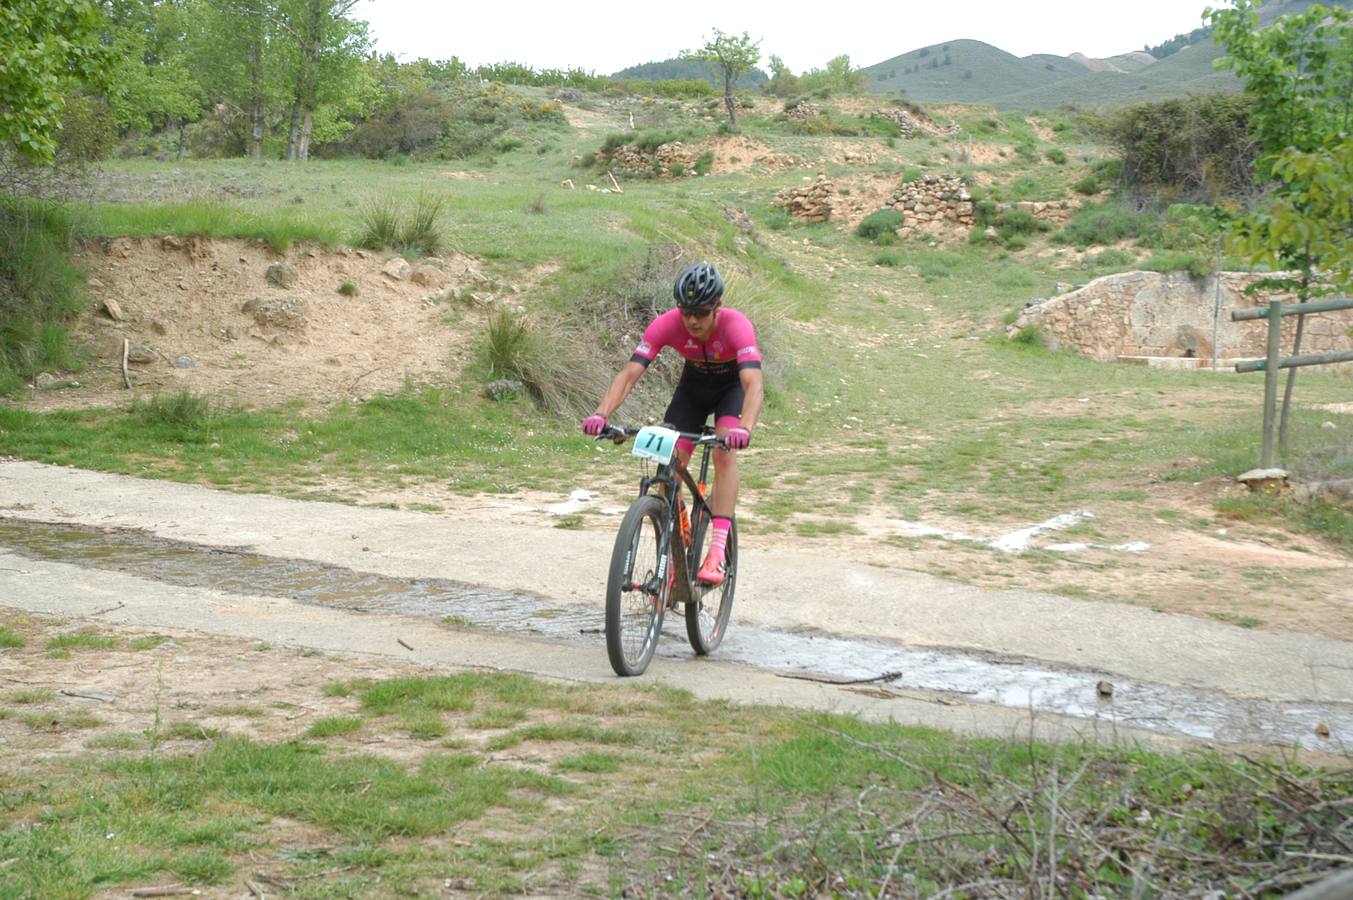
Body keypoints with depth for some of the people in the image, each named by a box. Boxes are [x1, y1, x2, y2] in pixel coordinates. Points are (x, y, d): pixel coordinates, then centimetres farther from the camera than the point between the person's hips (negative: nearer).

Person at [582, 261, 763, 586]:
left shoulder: (737, 326, -37)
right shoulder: (667, 324, -30)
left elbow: (753, 384, -49)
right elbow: (629, 374, -35)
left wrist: (745, 428, -68)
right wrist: (600, 414, -52)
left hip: (733, 384, -3)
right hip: (694, 383, 3)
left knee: (725, 452, -28)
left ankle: (717, 553, -29)